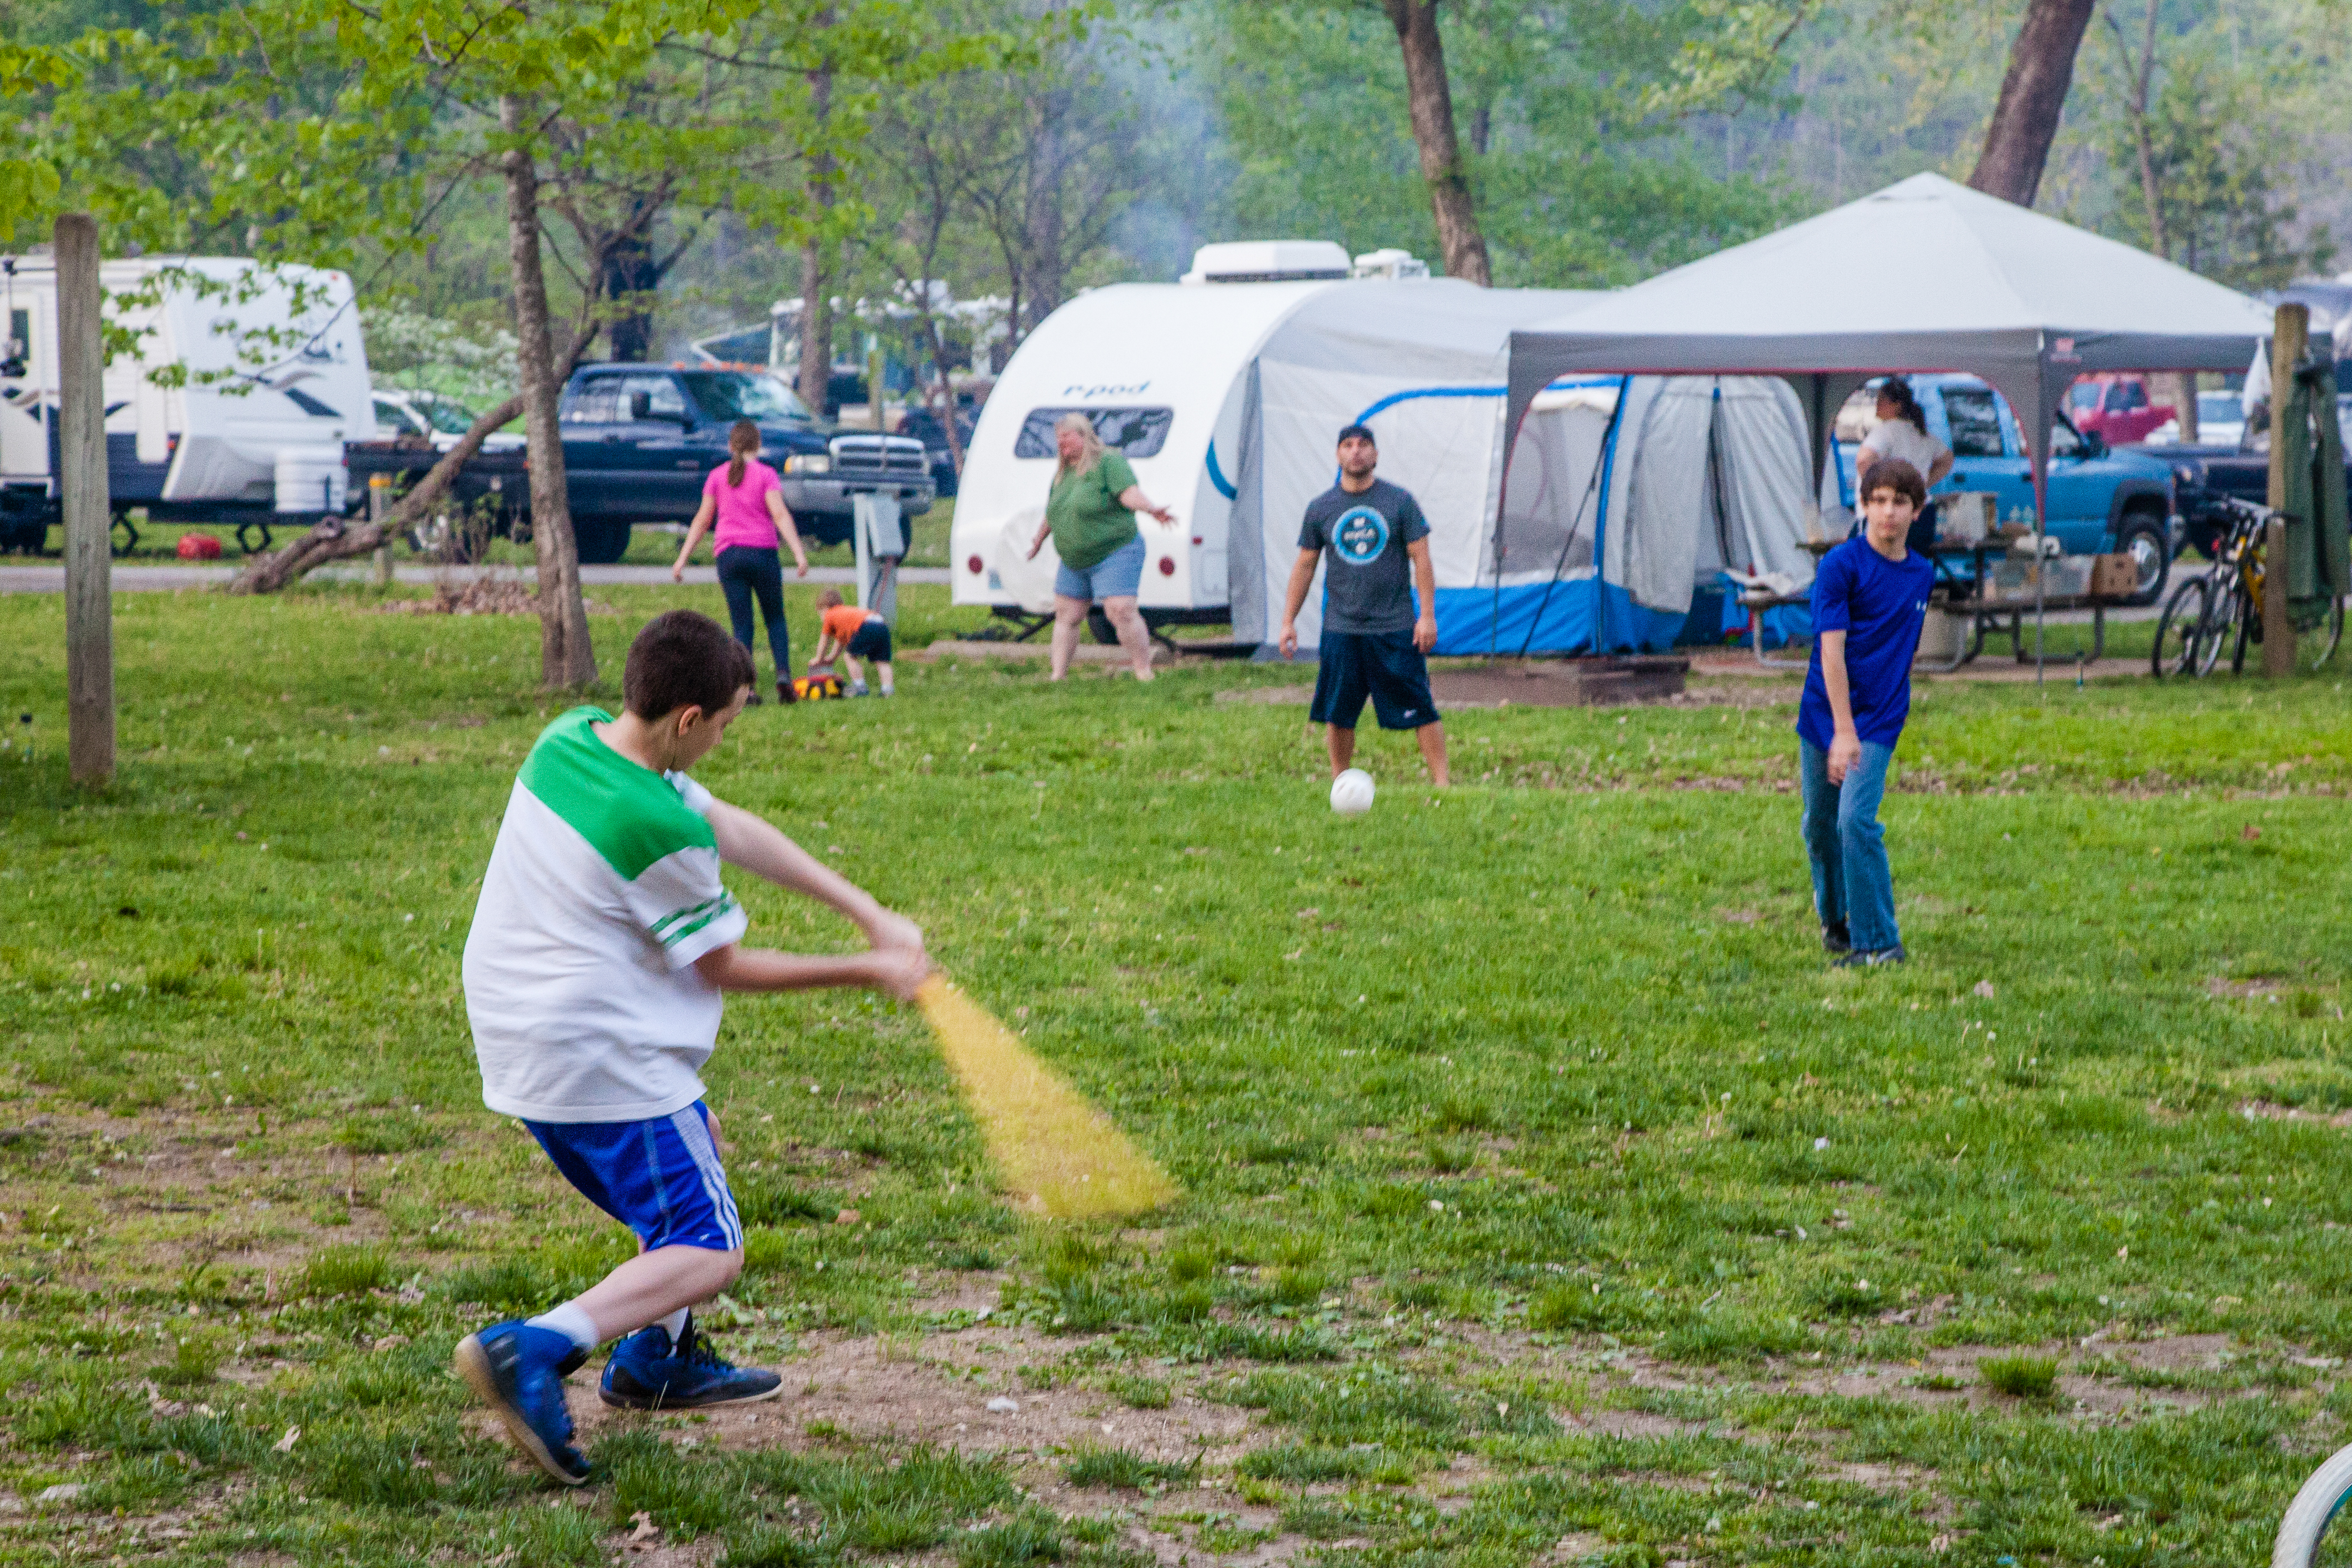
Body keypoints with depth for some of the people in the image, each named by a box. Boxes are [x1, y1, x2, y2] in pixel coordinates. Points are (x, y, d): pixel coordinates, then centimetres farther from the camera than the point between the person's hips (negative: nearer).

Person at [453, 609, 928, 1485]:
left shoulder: (572, 738, 1)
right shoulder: (660, 829, -25)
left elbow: (735, 832, 6)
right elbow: (724, 967, -9)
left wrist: (870, 914, 5)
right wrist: (866, 972, 2)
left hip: (518, 1038, 10)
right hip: (601, 1065, -10)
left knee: (696, 1143, 30)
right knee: (708, 1256, -5)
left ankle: (657, 1362, 34)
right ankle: (532, 1352, -23)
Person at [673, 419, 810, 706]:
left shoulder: (717, 476, 9)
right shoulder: (766, 474, 1)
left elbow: (702, 520, 8)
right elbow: (780, 514, -10)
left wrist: (682, 559, 10)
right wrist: (798, 552, -16)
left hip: (728, 554, 2)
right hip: (763, 552, -2)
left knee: (741, 625, 3)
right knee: (775, 618, 12)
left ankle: (748, 687, -7)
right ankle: (783, 673, -7)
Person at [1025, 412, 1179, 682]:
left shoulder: (1108, 462, -12)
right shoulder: (1062, 472, 11)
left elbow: (1129, 493, -25)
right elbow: (1052, 511, 25)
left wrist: (1150, 509, -43)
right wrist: (1039, 539, 35)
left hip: (1114, 554, -8)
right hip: (1073, 561, 8)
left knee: (1121, 611, -17)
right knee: (1066, 617, 7)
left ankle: (1145, 674, -13)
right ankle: (1058, 677, 12)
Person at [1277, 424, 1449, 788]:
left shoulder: (1400, 501, 1)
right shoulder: (1321, 508, 6)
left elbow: (1421, 559, 1)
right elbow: (1304, 565, 13)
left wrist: (1427, 615, -6)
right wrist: (1288, 621, 10)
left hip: (1396, 628, -2)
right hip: (1341, 631, 2)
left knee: (1421, 709, -4)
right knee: (1337, 714, 3)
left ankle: (1441, 783, 0)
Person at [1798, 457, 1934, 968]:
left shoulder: (1922, 573, 5)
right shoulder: (1841, 565, -9)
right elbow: (1831, 651, -14)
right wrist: (1843, 731, -21)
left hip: (1878, 720, 1)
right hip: (1823, 715, -1)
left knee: (1857, 820, -15)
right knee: (1820, 826, 9)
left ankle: (1878, 942, -11)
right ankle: (1834, 920, 32)